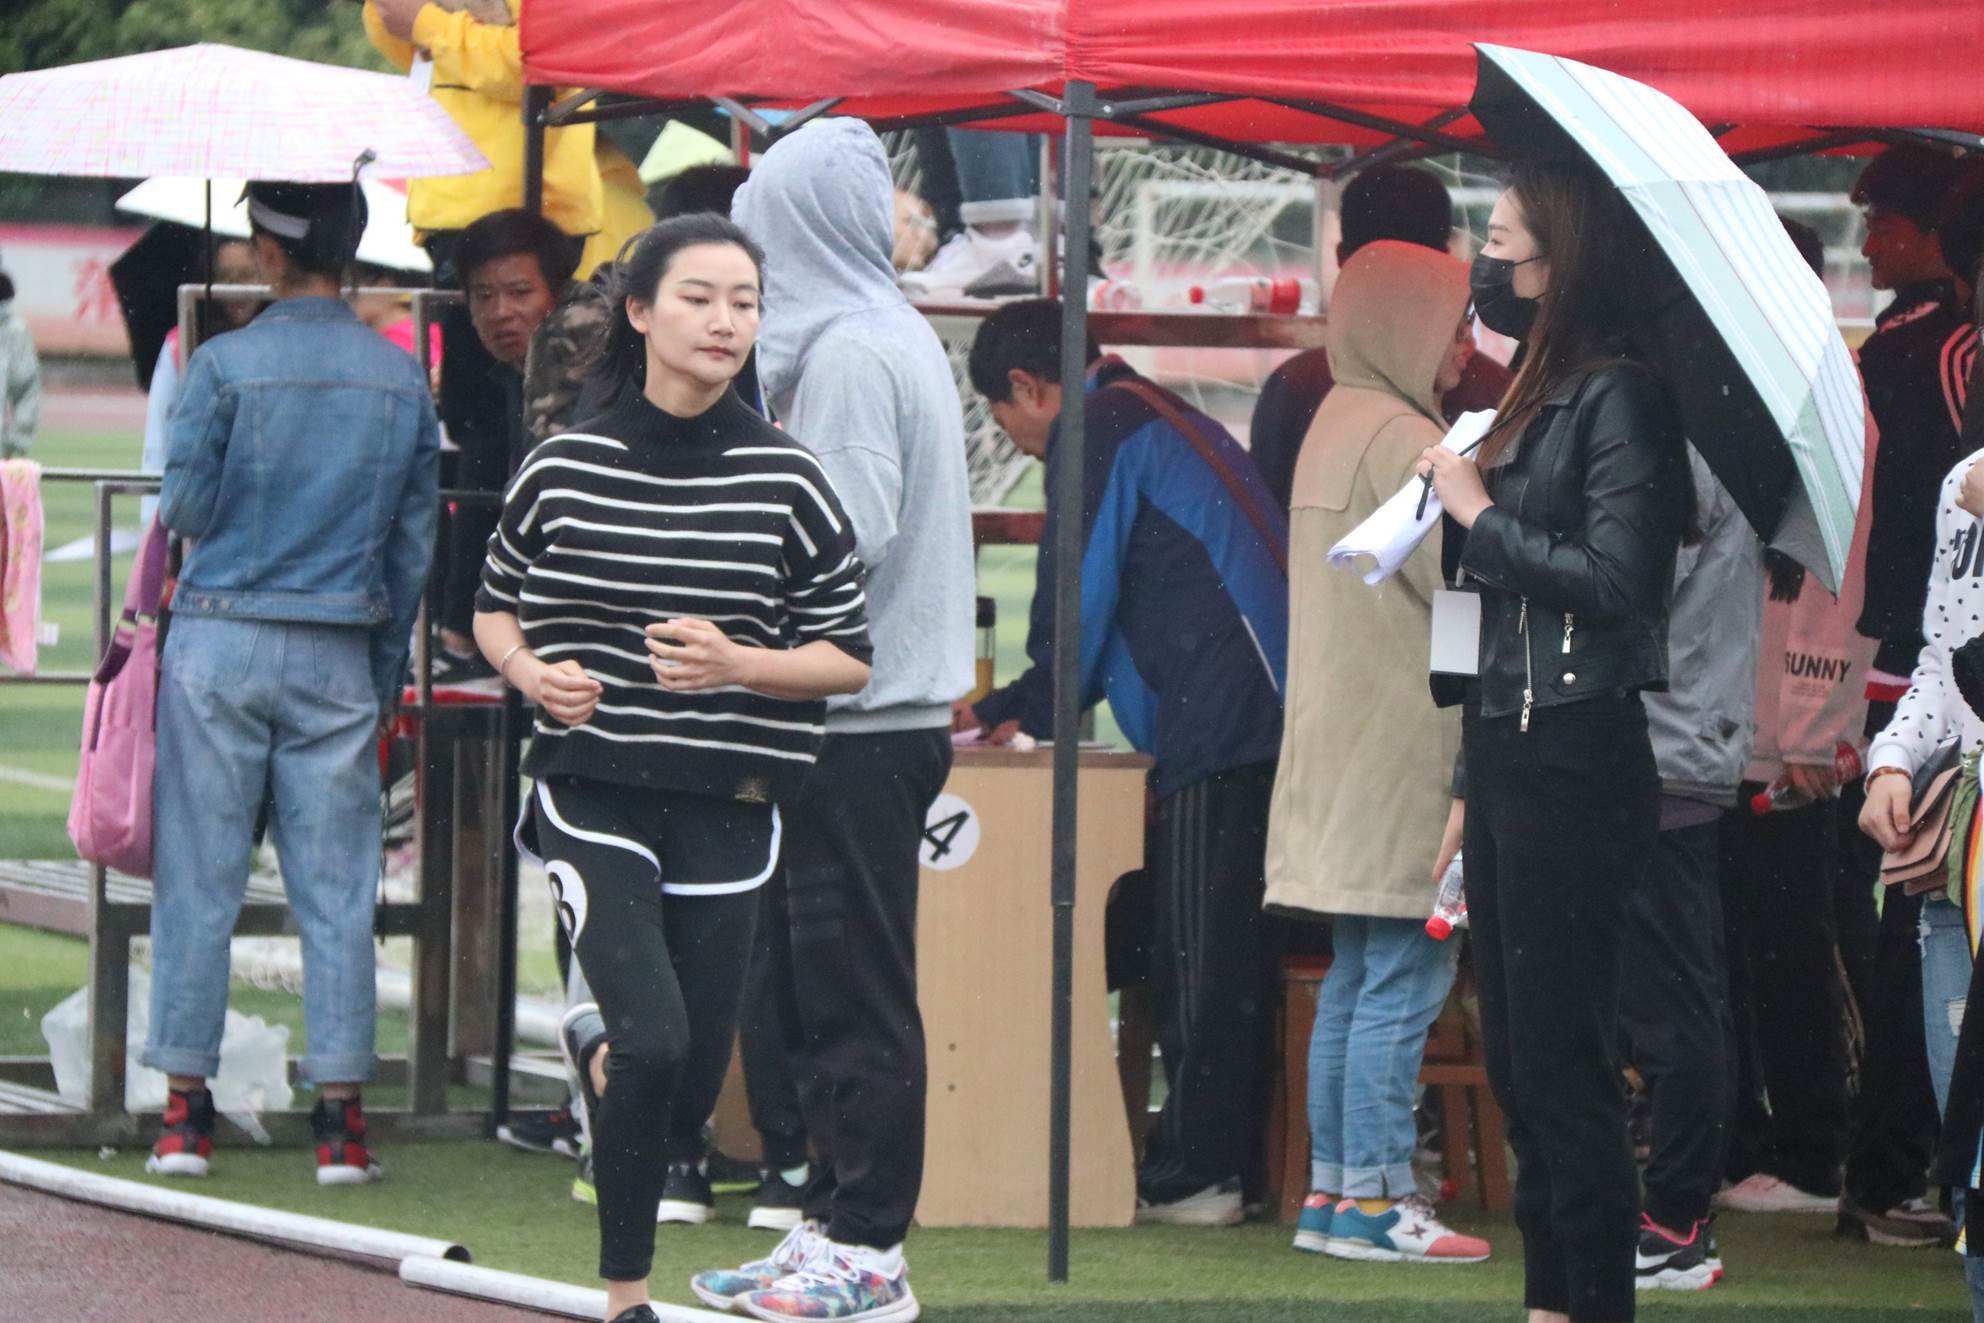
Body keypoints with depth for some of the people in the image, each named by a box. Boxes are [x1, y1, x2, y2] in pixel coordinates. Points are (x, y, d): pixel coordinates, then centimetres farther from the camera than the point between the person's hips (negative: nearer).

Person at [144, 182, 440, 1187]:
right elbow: (414, 544, 8)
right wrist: (386, 674, 17)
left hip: (221, 645, -2)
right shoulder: (402, 379, 2)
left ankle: (185, 1105, 3)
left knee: (199, 878, 3)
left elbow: (186, 510, -4)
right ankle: (341, 1115, 1)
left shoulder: (225, 368, -10)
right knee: (337, 890, 4)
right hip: (340, 656, 2)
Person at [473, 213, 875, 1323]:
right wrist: (533, 673, -6)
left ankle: (605, 1047, 44)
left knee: (686, 1103, 6)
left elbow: (850, 658, 2)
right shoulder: (562, 471, 1)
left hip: (726, 807, 1)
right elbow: (496, 608, 15)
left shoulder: (791, 483, -1)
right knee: (654, 1039, -21)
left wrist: (739, 664, -16)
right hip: (594, 787, -1)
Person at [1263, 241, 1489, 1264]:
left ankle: (1334, 1188, 13)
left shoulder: (1336, 426, 17)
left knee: (1356, 979, 12)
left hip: (1347, 748, 10)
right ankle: (1374, 1194, -8)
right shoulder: (1401, 441, -14)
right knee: (1406, 977, -8)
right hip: (1403, 748, -10)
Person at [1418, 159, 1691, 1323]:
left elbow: (1614, 579, -21)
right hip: (1512, 754, 10)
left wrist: (1483, 518, -10)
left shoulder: (1617, 397, -11)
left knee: (1562, 1063, -9)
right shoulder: (1540, 397, 16)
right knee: (1519, 1059, 11)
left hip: (1575, 759, -10)